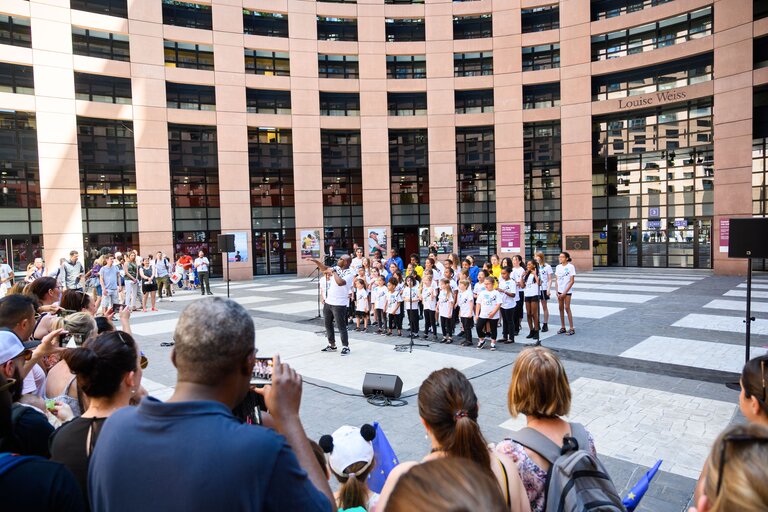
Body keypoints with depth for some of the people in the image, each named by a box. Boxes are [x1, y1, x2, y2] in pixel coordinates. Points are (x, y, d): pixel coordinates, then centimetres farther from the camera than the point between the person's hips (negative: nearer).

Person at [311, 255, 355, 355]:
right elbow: (324, 269, 22)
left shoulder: (349, 274, -15)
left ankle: (345, 347, 8)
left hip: (339, 304, -8)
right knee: (328, 324, 16)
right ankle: (332, 345, 29)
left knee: (341, 326, -3)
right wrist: (316, 261, 10)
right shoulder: (336, 268, 8)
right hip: (328, 302, 8)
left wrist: (334, 272, -19)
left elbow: (340, 282, -32)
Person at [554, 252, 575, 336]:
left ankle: (571, 328, 1)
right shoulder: (558, 267, 8)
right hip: (559, 291, 5)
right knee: (561, 308, 6)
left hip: (567, 291, -5)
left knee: (567, 308, -7)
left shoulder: (570, 267, -8)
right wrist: (557, 291, -1)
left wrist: (565, 292, -13)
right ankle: (563, 327, 14)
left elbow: (572, 281, -10)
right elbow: (556, 280, 10)